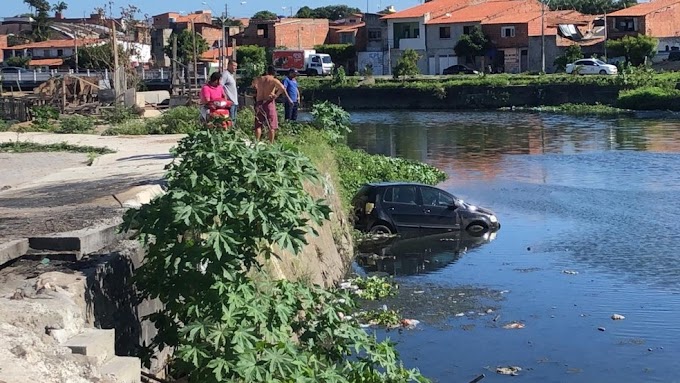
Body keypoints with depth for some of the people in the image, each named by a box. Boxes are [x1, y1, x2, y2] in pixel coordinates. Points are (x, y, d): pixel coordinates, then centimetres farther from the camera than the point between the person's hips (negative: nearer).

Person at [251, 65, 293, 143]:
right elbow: (282, 88, -20)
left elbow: (253, 84, 31)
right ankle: (271, 143, 0)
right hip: (269, 103, -4)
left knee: (258, 125, 10)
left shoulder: (259, 79, 9)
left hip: (259, 103, 4)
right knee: (272, 125, 3)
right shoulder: (274, 80, -5)